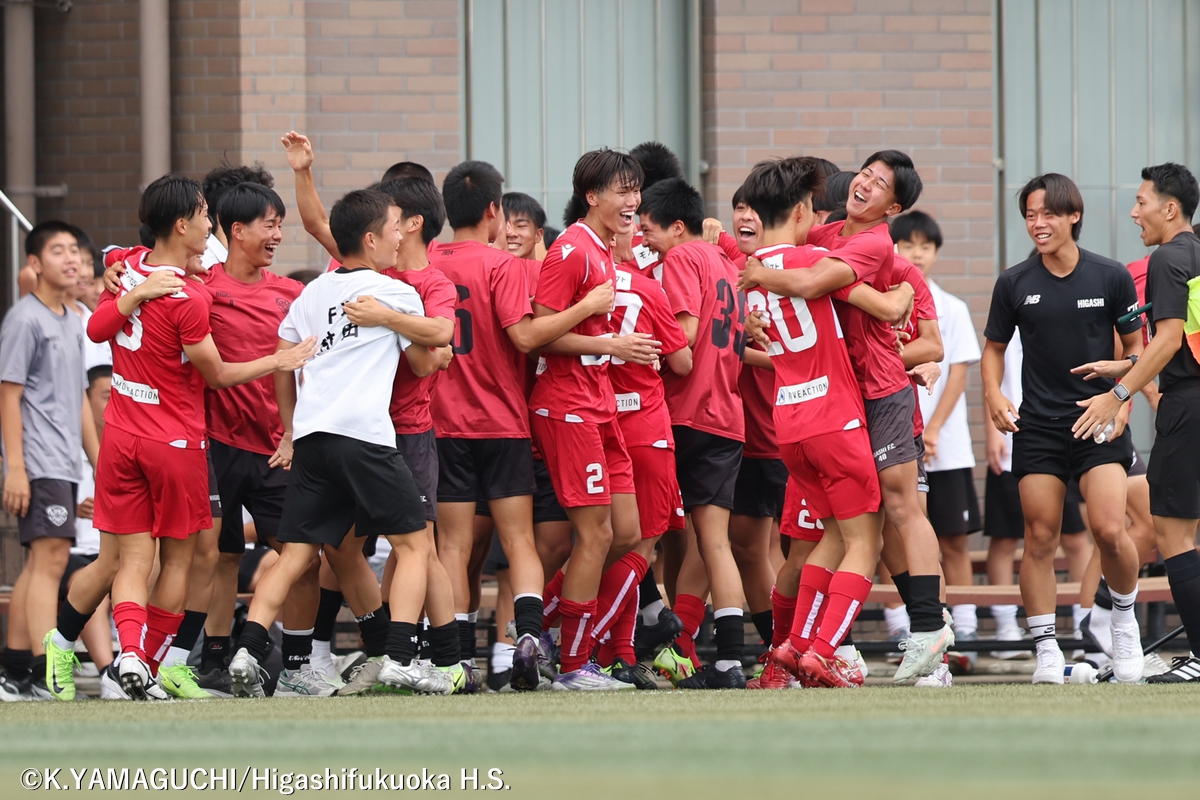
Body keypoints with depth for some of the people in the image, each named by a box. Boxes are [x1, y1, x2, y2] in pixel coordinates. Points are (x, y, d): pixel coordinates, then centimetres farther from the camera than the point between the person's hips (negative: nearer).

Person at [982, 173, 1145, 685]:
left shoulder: (1111, 278, -1)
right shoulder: (1014, 283, 2)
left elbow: (1134, 344, 9)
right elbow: (994, 347, 14)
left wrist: (1124, 397, -6)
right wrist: (994, 395, -4)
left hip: (1099, 422, -2)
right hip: (1037, 426, 2)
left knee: (1109, 530, -15)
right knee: (1040, 537, -1)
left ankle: (1124, 617, 13)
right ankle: (1046, 649, 7)